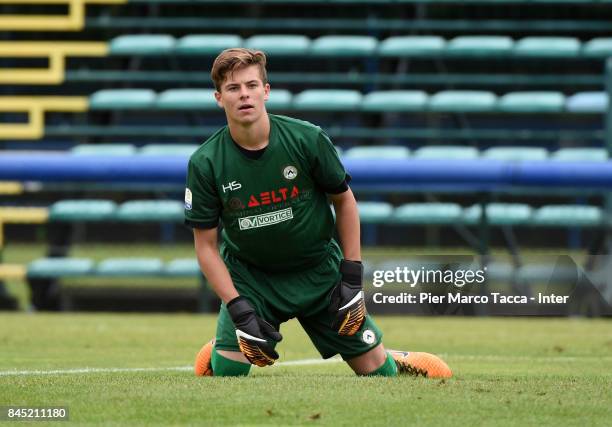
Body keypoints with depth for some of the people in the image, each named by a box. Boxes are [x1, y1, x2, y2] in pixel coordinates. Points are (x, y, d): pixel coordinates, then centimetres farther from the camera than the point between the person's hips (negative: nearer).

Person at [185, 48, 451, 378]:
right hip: (248, 274, 0)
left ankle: (400, 364, 34)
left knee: (376, 370, -2)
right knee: (227, 372, -17)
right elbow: (206, 245, -10)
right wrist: (240, 310, -18)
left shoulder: (307, 139, -17)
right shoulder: (205, 164, -17)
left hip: (318, 270, 0)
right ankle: (219, 350, 19)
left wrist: (352, 279, -7)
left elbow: (344, 200, -3)